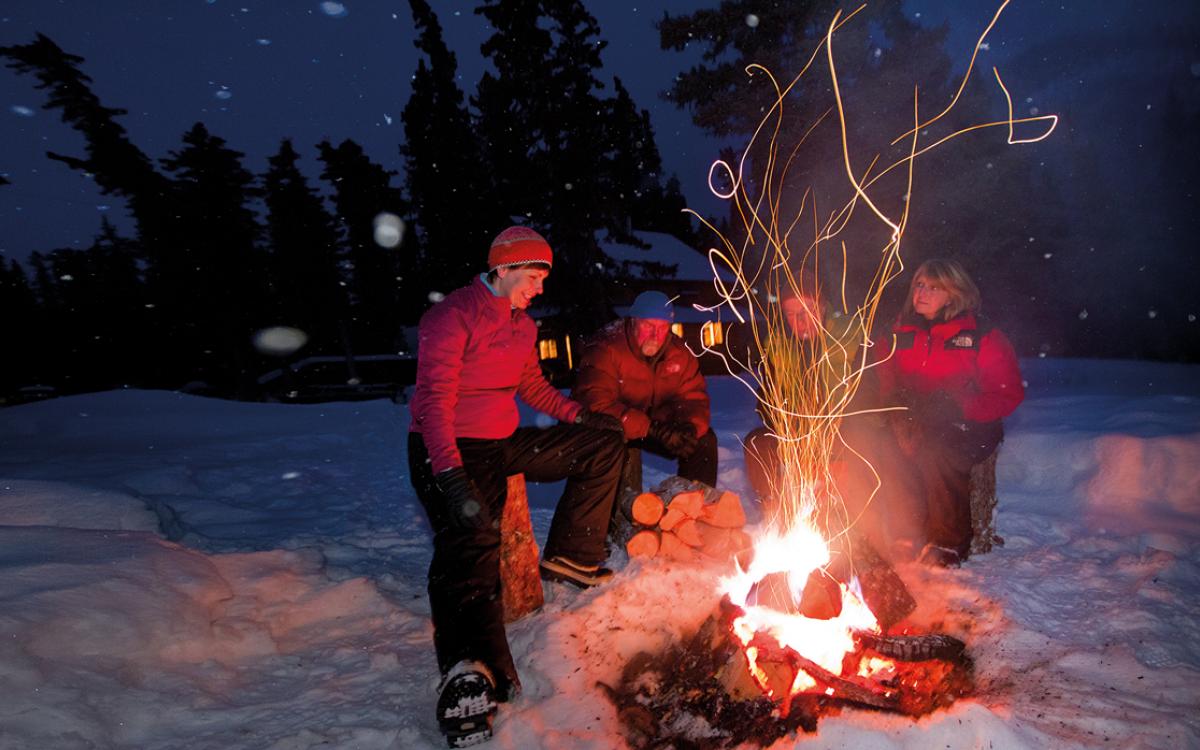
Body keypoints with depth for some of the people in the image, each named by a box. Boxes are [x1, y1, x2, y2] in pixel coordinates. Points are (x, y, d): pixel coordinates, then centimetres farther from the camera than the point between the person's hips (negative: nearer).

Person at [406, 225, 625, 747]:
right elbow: (434, 400, -22)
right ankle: (473, 676, -44)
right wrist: (452, 478, -32)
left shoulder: (521, 324, 13)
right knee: (470, 543, -30)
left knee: (604, 444, 8)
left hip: (504, 444, 8)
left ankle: (569, 558, 9)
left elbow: (533, 386, 24)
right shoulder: (452, 317, -14)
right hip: (450, 450, -8)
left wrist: (581, 416, 9)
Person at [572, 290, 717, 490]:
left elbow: (693, 397, -5)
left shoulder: (679, 353, -8)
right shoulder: (606, 349, -27)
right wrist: (652, 430, -43)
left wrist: (690, 427, -31)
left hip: (655, 426, 6)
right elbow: (596, 402, -38)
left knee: (704, 439, -5)